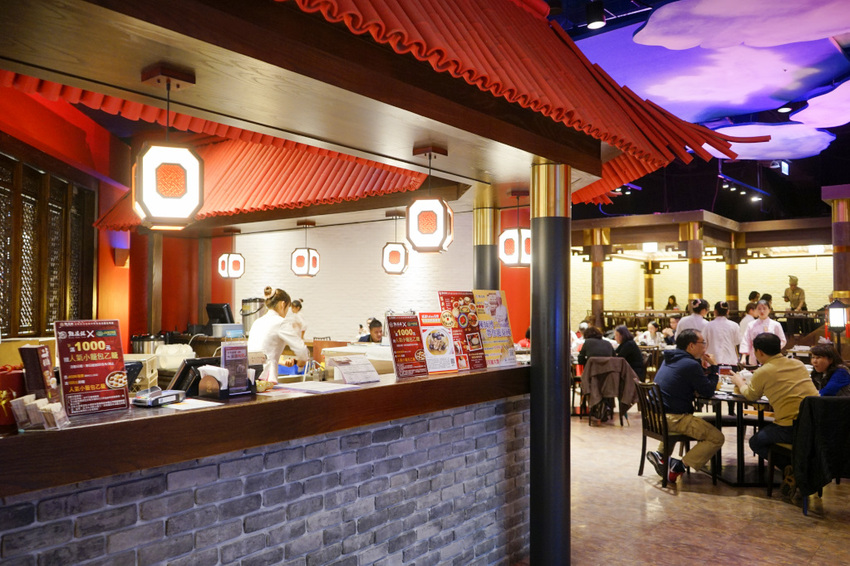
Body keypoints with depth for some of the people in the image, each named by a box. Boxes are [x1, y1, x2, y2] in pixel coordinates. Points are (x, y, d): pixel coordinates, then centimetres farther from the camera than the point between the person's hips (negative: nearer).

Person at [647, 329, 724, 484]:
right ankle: (678, 467, -9)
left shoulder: (670, 359, 15)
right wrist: (713, 367, 3)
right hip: (673, 418, -9)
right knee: (717, 438, -3)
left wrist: (704, 368, 13)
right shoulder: (691, 364, -14)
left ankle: (661, 455, 21)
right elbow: (708, 391, -8)